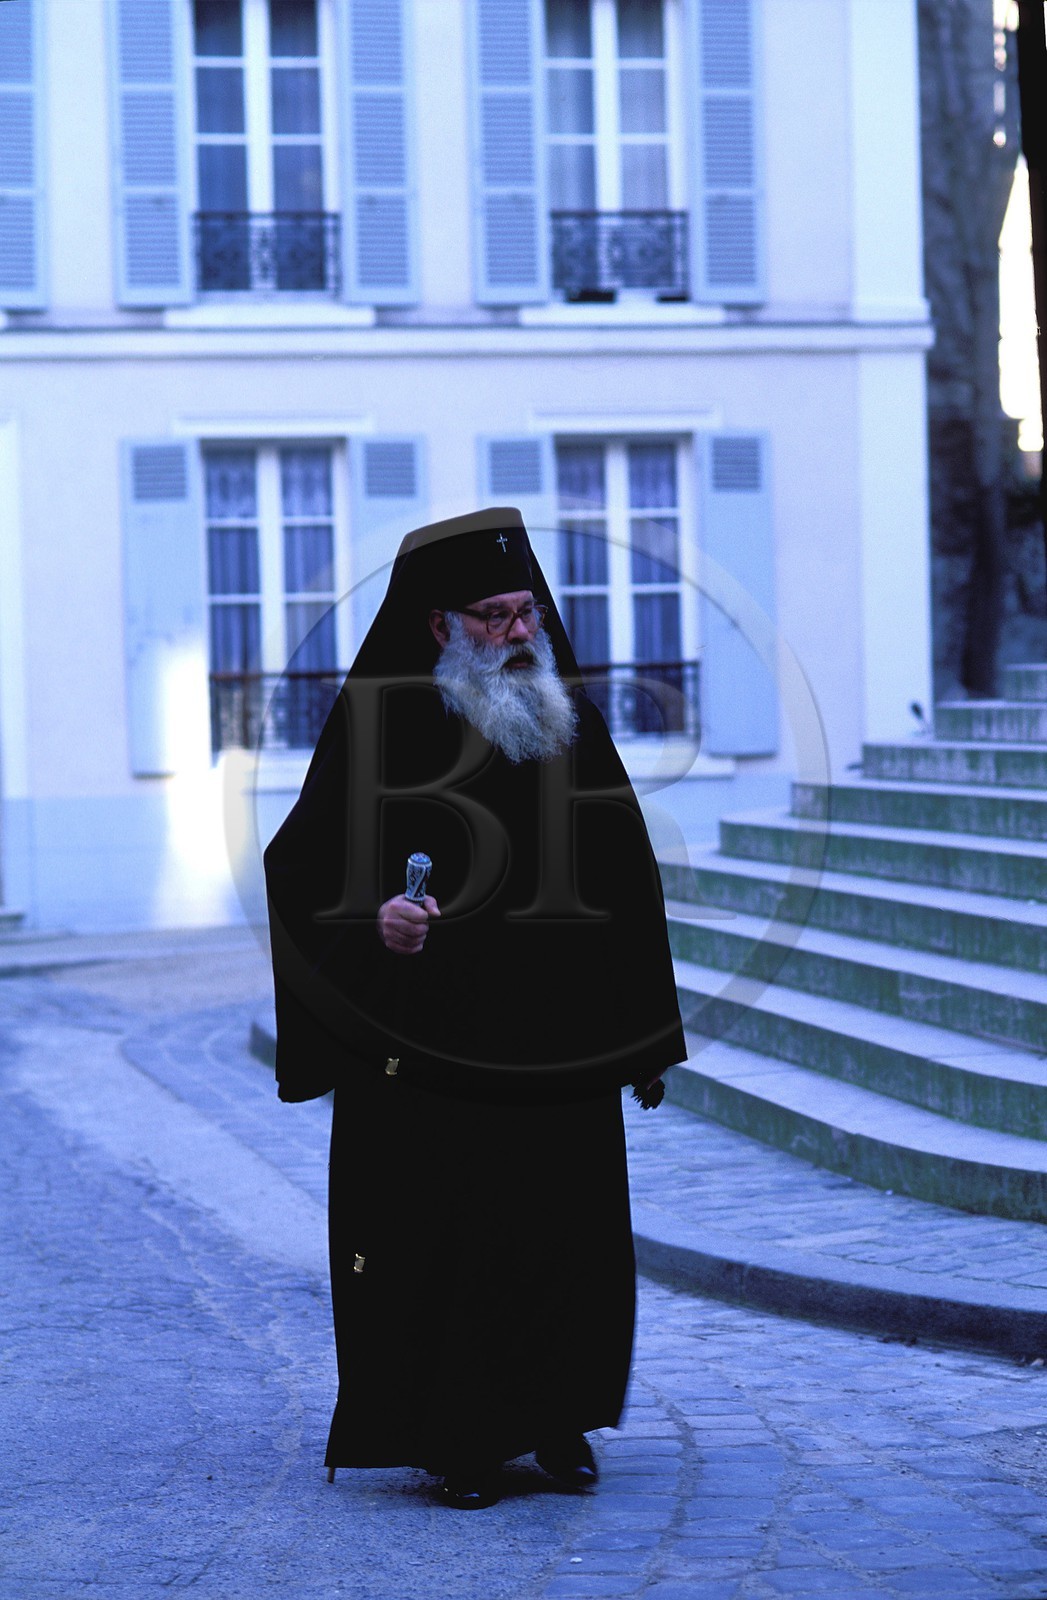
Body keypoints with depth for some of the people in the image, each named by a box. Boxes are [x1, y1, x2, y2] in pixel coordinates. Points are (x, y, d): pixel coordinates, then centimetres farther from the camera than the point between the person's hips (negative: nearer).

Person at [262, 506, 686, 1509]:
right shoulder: (382, 729, -5)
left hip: (563, 1051, 4)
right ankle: (455, 1445, 12)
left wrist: (645, 1039, 10)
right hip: (428, 1050, -4)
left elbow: (630, 887, 12)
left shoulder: (573, 727, 8)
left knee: (570, 1237, 6)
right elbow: (298, 869, -4)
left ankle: (554, 1420, 22)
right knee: (440, 1244, -1)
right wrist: (369, 917, -24)